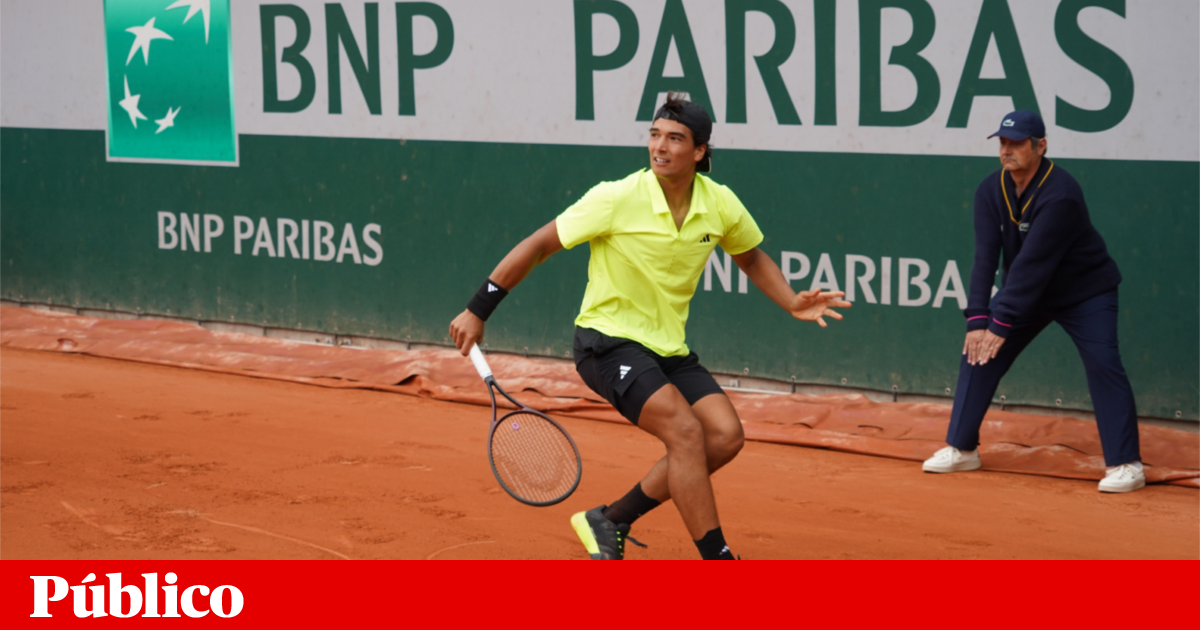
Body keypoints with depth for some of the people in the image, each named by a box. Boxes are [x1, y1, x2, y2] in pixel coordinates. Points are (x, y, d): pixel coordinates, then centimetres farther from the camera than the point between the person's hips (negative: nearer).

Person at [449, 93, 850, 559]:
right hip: (607, 340, -6)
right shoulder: (617, 198, -18)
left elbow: (751, 258, 18)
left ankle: (609, 521, 3)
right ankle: (718, 561, -16)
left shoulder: (721, 205, -3)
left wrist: (793, 303, 1)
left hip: (668, 347, 6)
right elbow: (539, 246, -10)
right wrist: (477, 311, -9)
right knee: (686, 431, -24)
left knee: (725, 435, -12)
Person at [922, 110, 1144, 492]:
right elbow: (985, 257, -15)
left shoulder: (1060, 194, -29)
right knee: (978, 352, -1)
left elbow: (1032, 263, -32)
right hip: (1027, 293, 6)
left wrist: (1002, 323, -33)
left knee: (1102, 362, -21)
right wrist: (977, 319, -25)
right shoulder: (991, 191, -10)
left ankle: (1126, 465, -15)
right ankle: (960, 449, 10)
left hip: (1085, 291, -6)